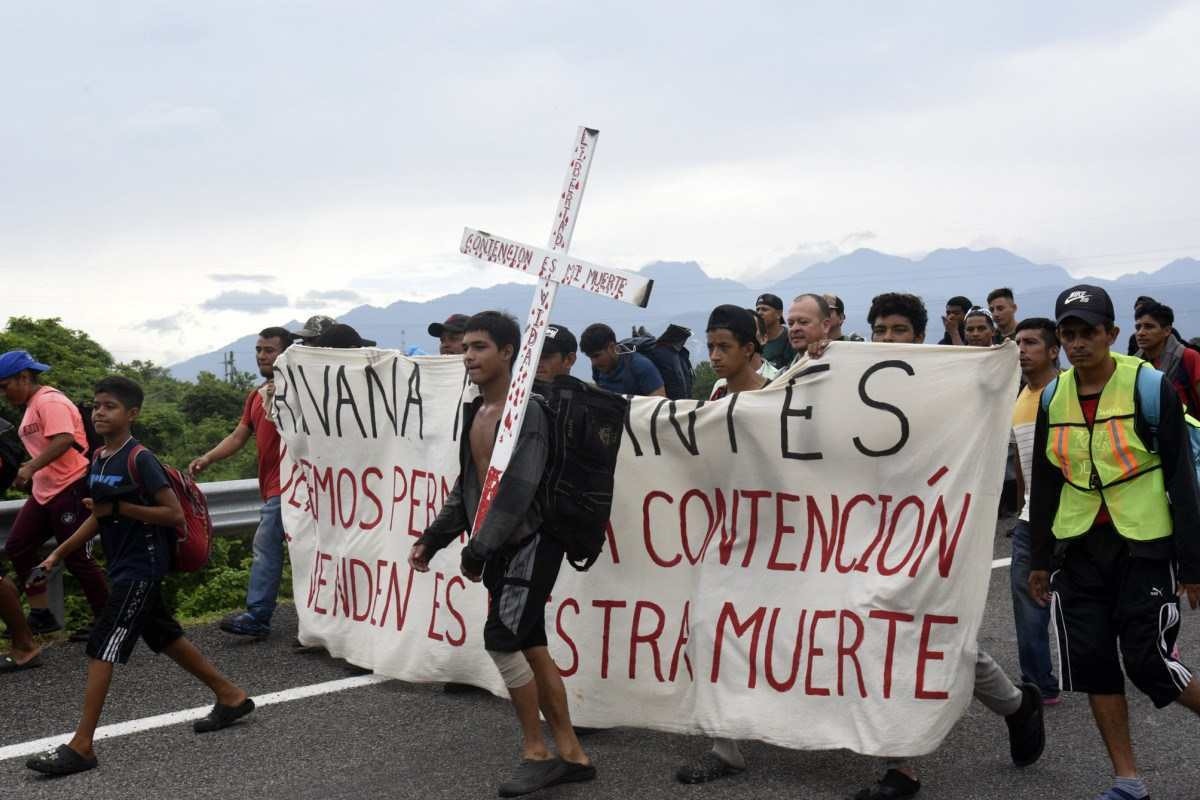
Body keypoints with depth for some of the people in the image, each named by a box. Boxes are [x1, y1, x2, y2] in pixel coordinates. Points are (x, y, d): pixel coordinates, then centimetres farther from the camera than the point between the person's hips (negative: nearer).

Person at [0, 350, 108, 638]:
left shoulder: (50, 401, -14)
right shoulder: (33, 405, 18)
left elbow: (64, 440, -27)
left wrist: (31, 468, -30)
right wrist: (30, 470, 15)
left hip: (70, 489, -10)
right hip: (44, 491, 10)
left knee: (76, 557, -5)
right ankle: (41, 615, 14)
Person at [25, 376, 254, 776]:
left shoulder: (140, 459, -17)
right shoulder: (98, 458, 8)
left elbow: (175, 514, -18)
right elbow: (99, 516, 18)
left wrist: (120, 508, -21)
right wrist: (58, 554, 14)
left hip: (141, 567, -9)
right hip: (124, 565, 9)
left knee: (100, 649, -10)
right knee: (166, 638, 17)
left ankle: (81, 746, -5)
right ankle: (231, 697, 31)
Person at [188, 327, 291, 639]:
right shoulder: (256, 395, 17)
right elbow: (238, 437, 12)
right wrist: (207, 458, 1)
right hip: (272, 486, 9)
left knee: (265, 546, -11)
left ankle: (256, 617, -8)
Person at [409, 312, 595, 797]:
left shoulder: (526, 412, -15)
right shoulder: (473, 413, 12)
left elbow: (517, 491, -23)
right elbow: (466, 486, 18)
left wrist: (478, 549, -23)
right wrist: (432, 539, 11)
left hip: (530, 543, -8)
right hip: (498, 549, 9)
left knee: (501, 639, -14)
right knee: (530, 647, 9)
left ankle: (535, 752, 2)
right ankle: (571, 755, 17)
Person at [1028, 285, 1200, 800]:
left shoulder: (1149, 386, -10)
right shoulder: (1053, 396, 4)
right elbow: (1044, 484, 12)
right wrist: (1041, 559, 13)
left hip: (1145, 545, -5)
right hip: (1079, 548, 5)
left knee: (1147, 662, -5)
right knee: (1093, 663, 3)